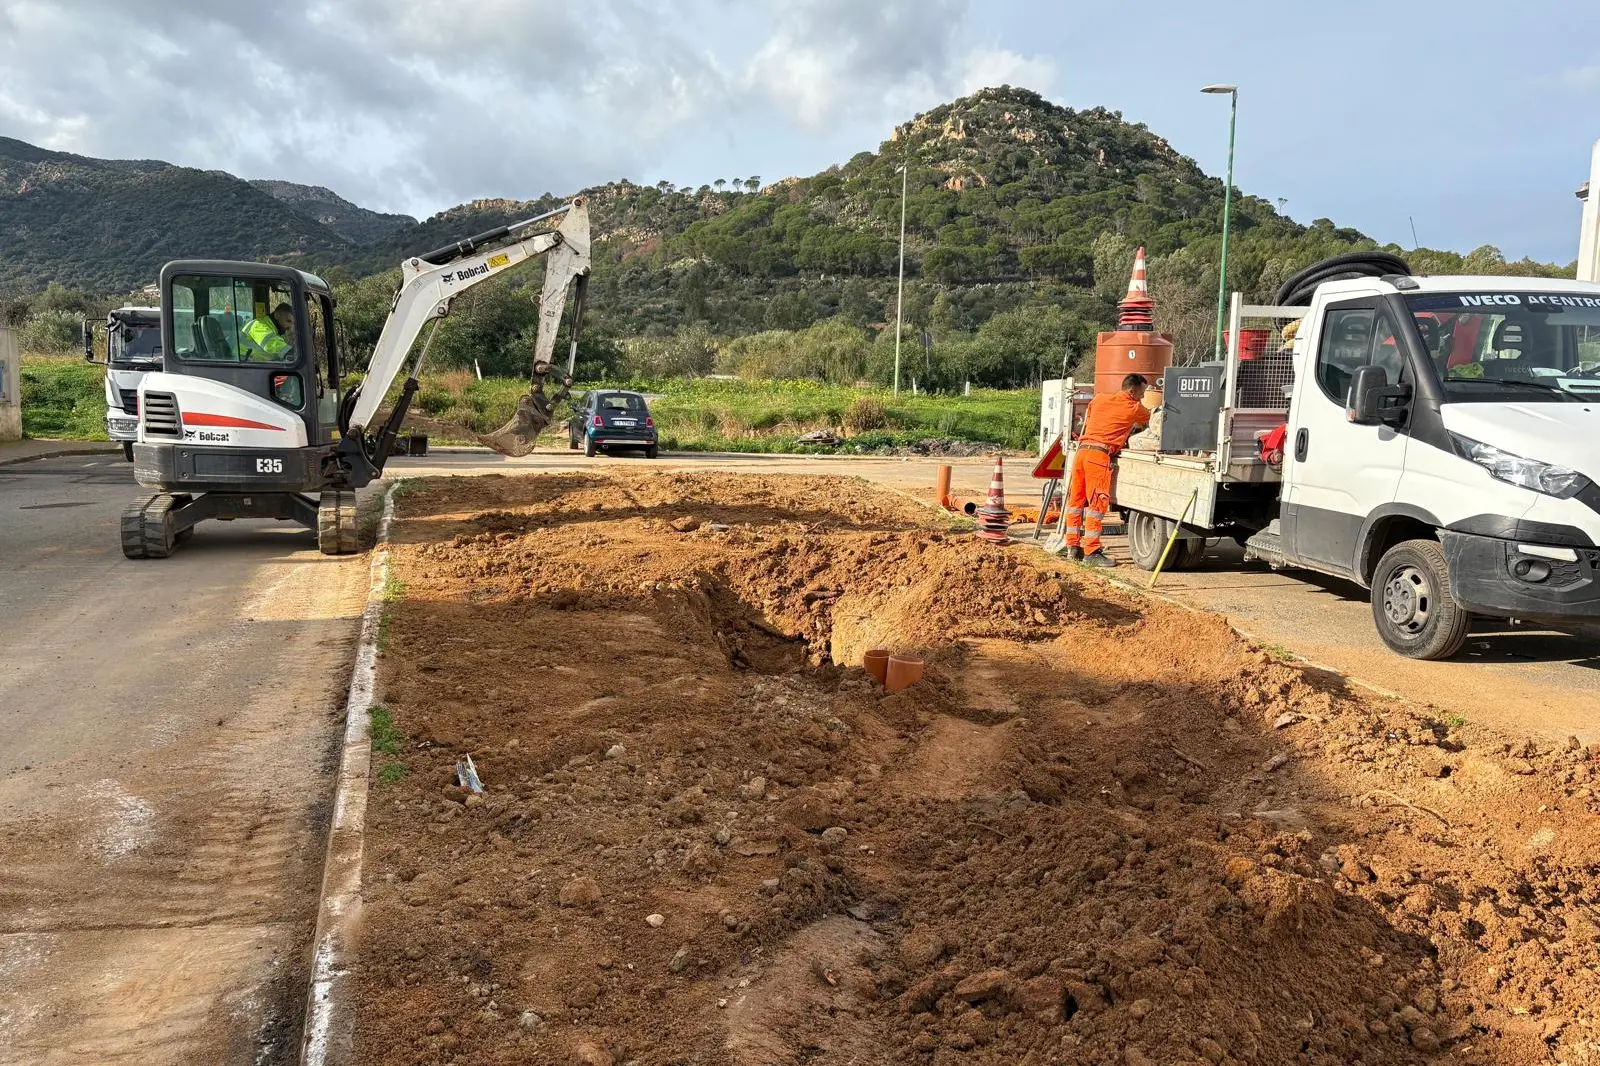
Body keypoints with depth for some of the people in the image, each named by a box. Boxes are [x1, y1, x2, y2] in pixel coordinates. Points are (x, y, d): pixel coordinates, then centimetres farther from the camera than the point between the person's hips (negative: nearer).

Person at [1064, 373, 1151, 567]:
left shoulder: (1098, 400, 20)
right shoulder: (1134, 408, 5)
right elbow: (1151, 420, 21)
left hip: (1082, 449, 7)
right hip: (1099, 454, -7)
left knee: (1076, 500, 10)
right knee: (1097, 504, -6)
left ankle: (1073, 547, 16)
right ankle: (1091, 552, -8)